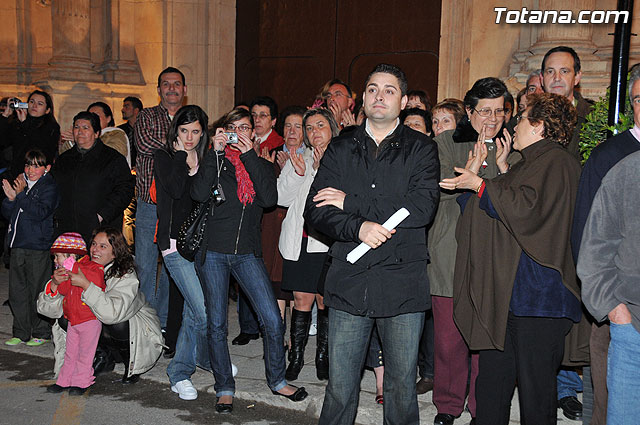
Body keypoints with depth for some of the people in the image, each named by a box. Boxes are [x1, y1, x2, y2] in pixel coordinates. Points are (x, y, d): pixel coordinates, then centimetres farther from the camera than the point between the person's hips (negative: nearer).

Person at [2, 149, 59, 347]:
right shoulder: (20, 184, 14)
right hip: (18, 245, 7)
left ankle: (41, 333, 11)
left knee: (36, 292, -2)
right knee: (17, 291, 10)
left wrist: (21, 195, -21)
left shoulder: (50, 188, -5)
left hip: (39, 248, -7)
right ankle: (21, 333, 21)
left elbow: (40, 212, -19)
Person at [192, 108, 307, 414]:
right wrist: (216, 151, -12)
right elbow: (199, 193, -13)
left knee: (272, 320, -4)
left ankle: (277, 380, 18)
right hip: (213, 251, -1)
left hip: (247, 253, 1)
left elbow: (269, 199, -9)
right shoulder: (215, 161, 7)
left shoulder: (262, 165, 12)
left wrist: (250, 155, -10)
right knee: (216, 323, 4)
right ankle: (225, 389, 19)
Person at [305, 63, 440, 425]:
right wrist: (358, 227, -17)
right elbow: (316, 211, 2)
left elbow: (422, 208, -13)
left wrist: (349, 202, -11)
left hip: (402, 283, -1)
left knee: (402, 385, 10)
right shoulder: (341, 149, 11)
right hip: (348, 282, 2)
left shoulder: (422, 149, 3)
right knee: (340, 387, 7)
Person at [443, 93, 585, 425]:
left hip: (537, 294, -9)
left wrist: (480, 185, -11)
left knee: (534, 385, 0)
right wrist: (473, 178, 16)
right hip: (504, 292, 10)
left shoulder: (556, 161, -8)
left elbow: (526, 207, -21)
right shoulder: (530, 162, 23)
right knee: (493, 378, 11)